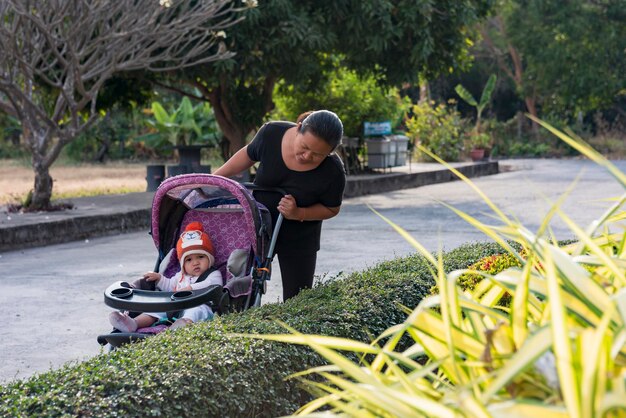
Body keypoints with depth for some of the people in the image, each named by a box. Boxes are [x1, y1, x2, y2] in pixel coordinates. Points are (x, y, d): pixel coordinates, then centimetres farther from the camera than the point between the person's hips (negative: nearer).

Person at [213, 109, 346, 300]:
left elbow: (331, 209, -9)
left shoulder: (333, 172, -27)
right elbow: (248, 154, 0)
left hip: (298, 240, -2)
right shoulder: (272, 133, -22)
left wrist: (298, 214, -25)